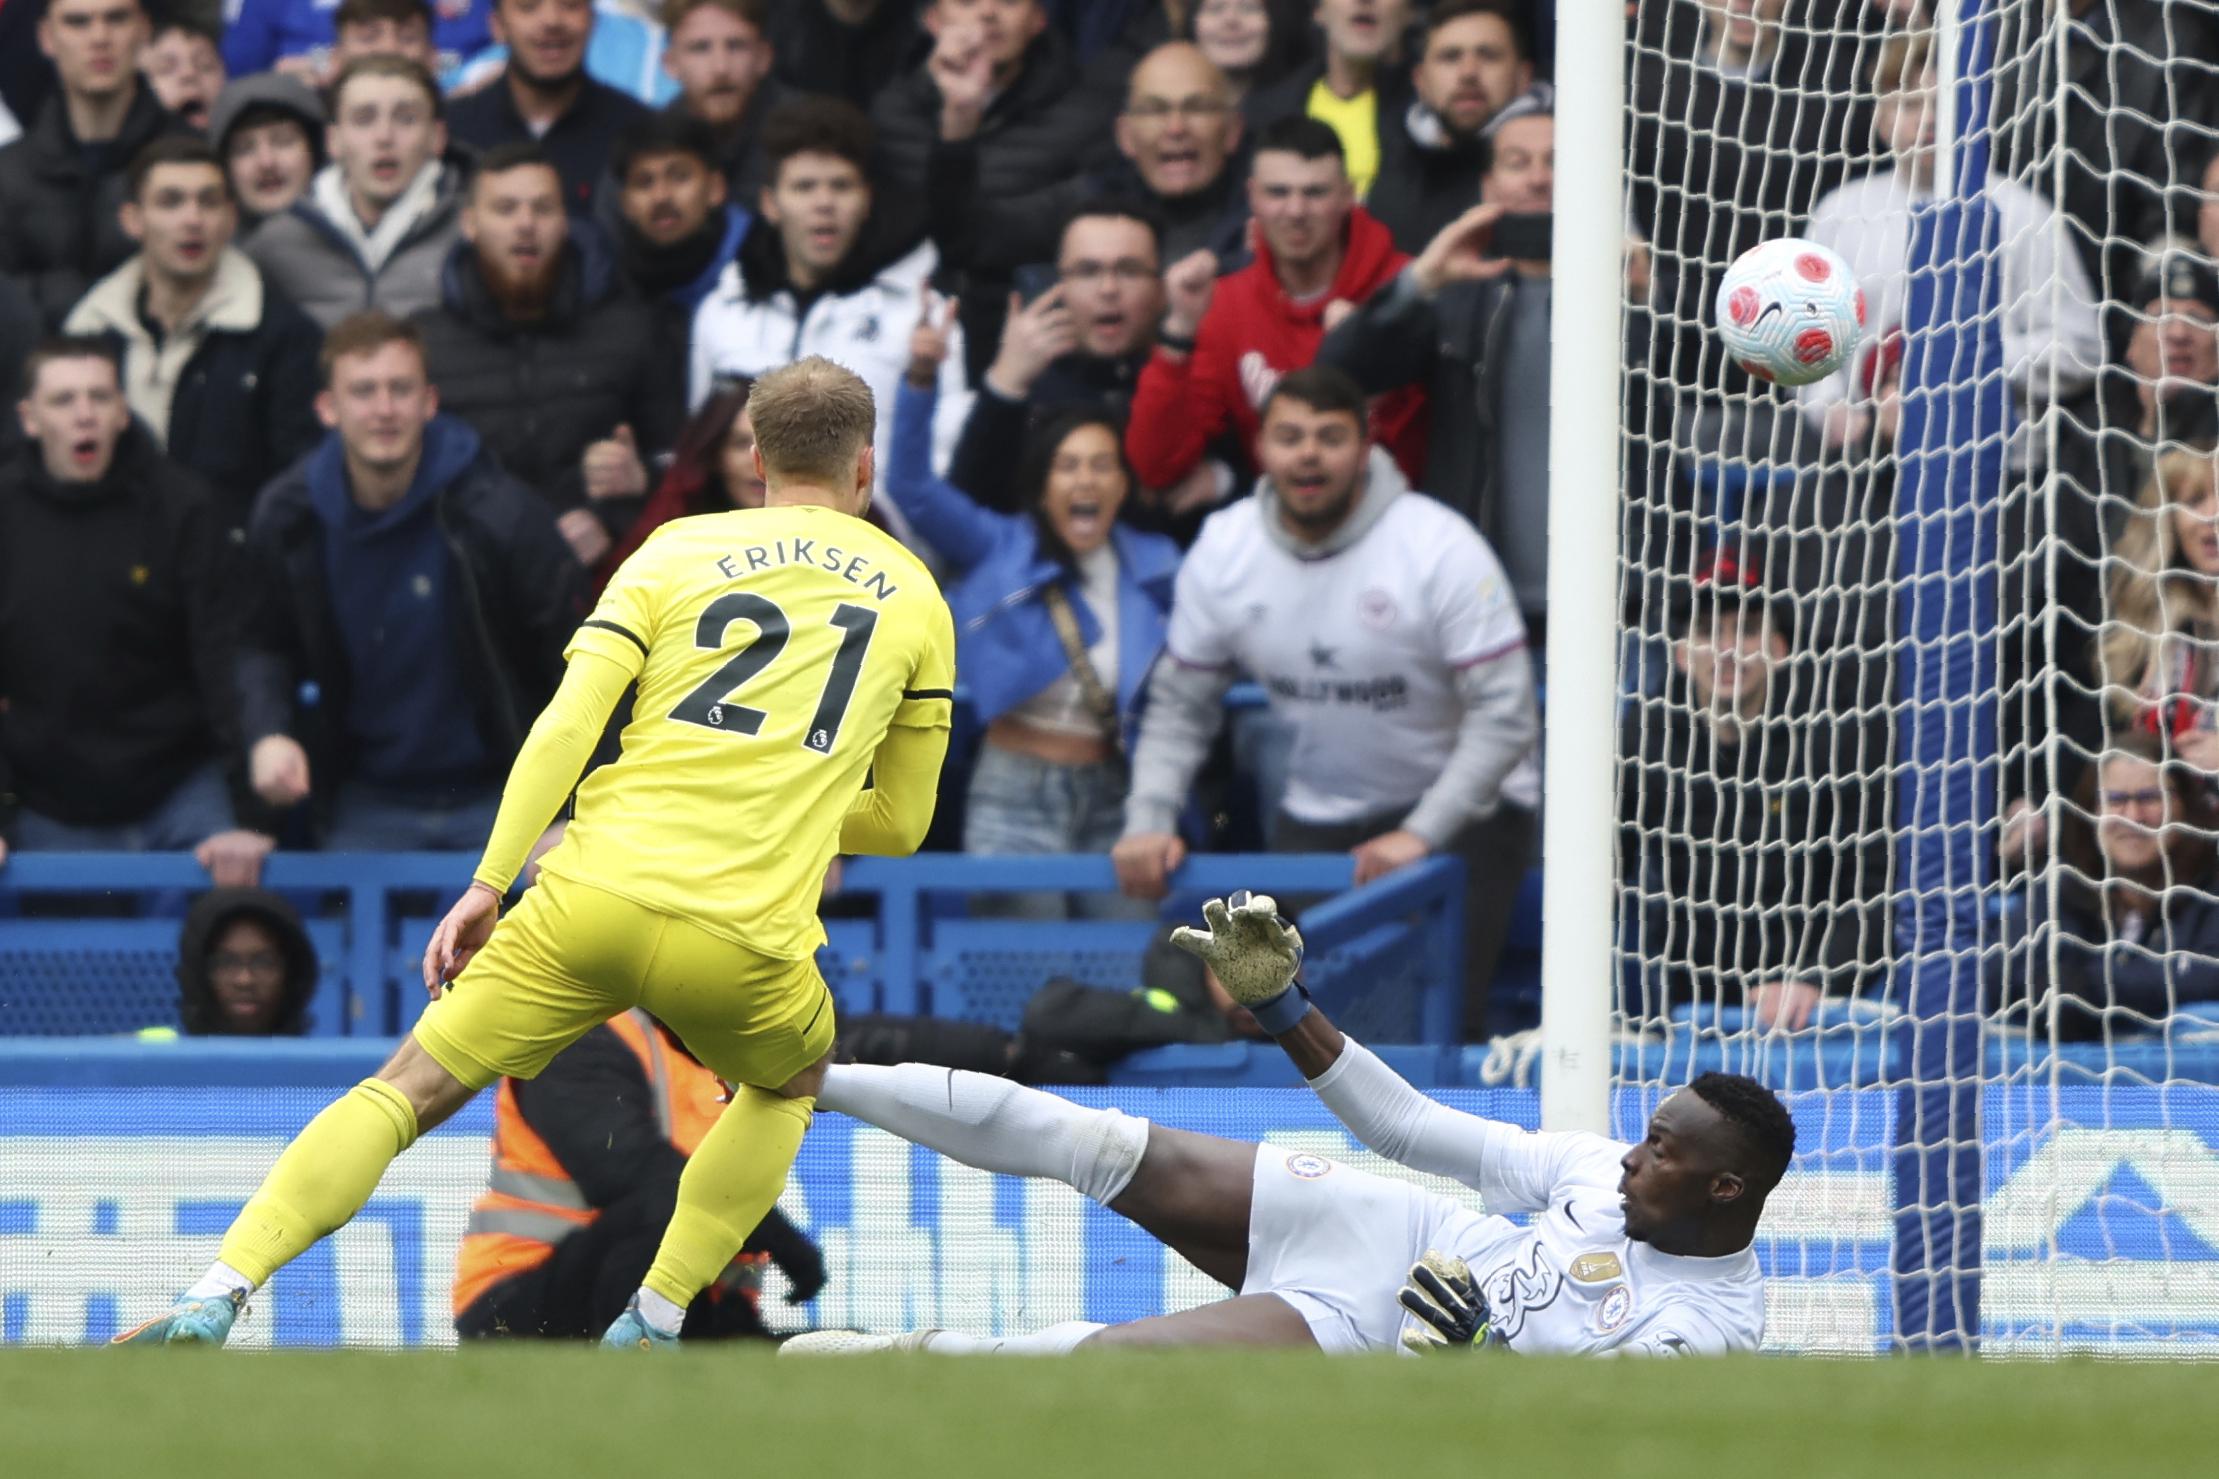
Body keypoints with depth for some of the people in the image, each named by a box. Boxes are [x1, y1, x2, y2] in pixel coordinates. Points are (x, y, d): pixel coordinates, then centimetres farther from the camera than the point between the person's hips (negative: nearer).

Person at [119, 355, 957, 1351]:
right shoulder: (916, 598, 15)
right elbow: (899, 821, 21)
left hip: (597, 896, 0)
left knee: (407, 1089, 7)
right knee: (788, 1084, 33)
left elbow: (564, 727, 0)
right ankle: (653, 1323, 17)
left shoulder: (676, 552, 13)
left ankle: (215, 1299, -10)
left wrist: (488, 884, 0)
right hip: (747, 943, 0)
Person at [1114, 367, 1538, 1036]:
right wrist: (1148, 820, -9)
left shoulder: (1442, 548, -18)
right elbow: (1178, 705, 6)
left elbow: (1504, 716, -18)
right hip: (1318, 818, 4)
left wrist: (1421, 835, -25)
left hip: (1461, 811, -4)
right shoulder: (1223, 550, -4)